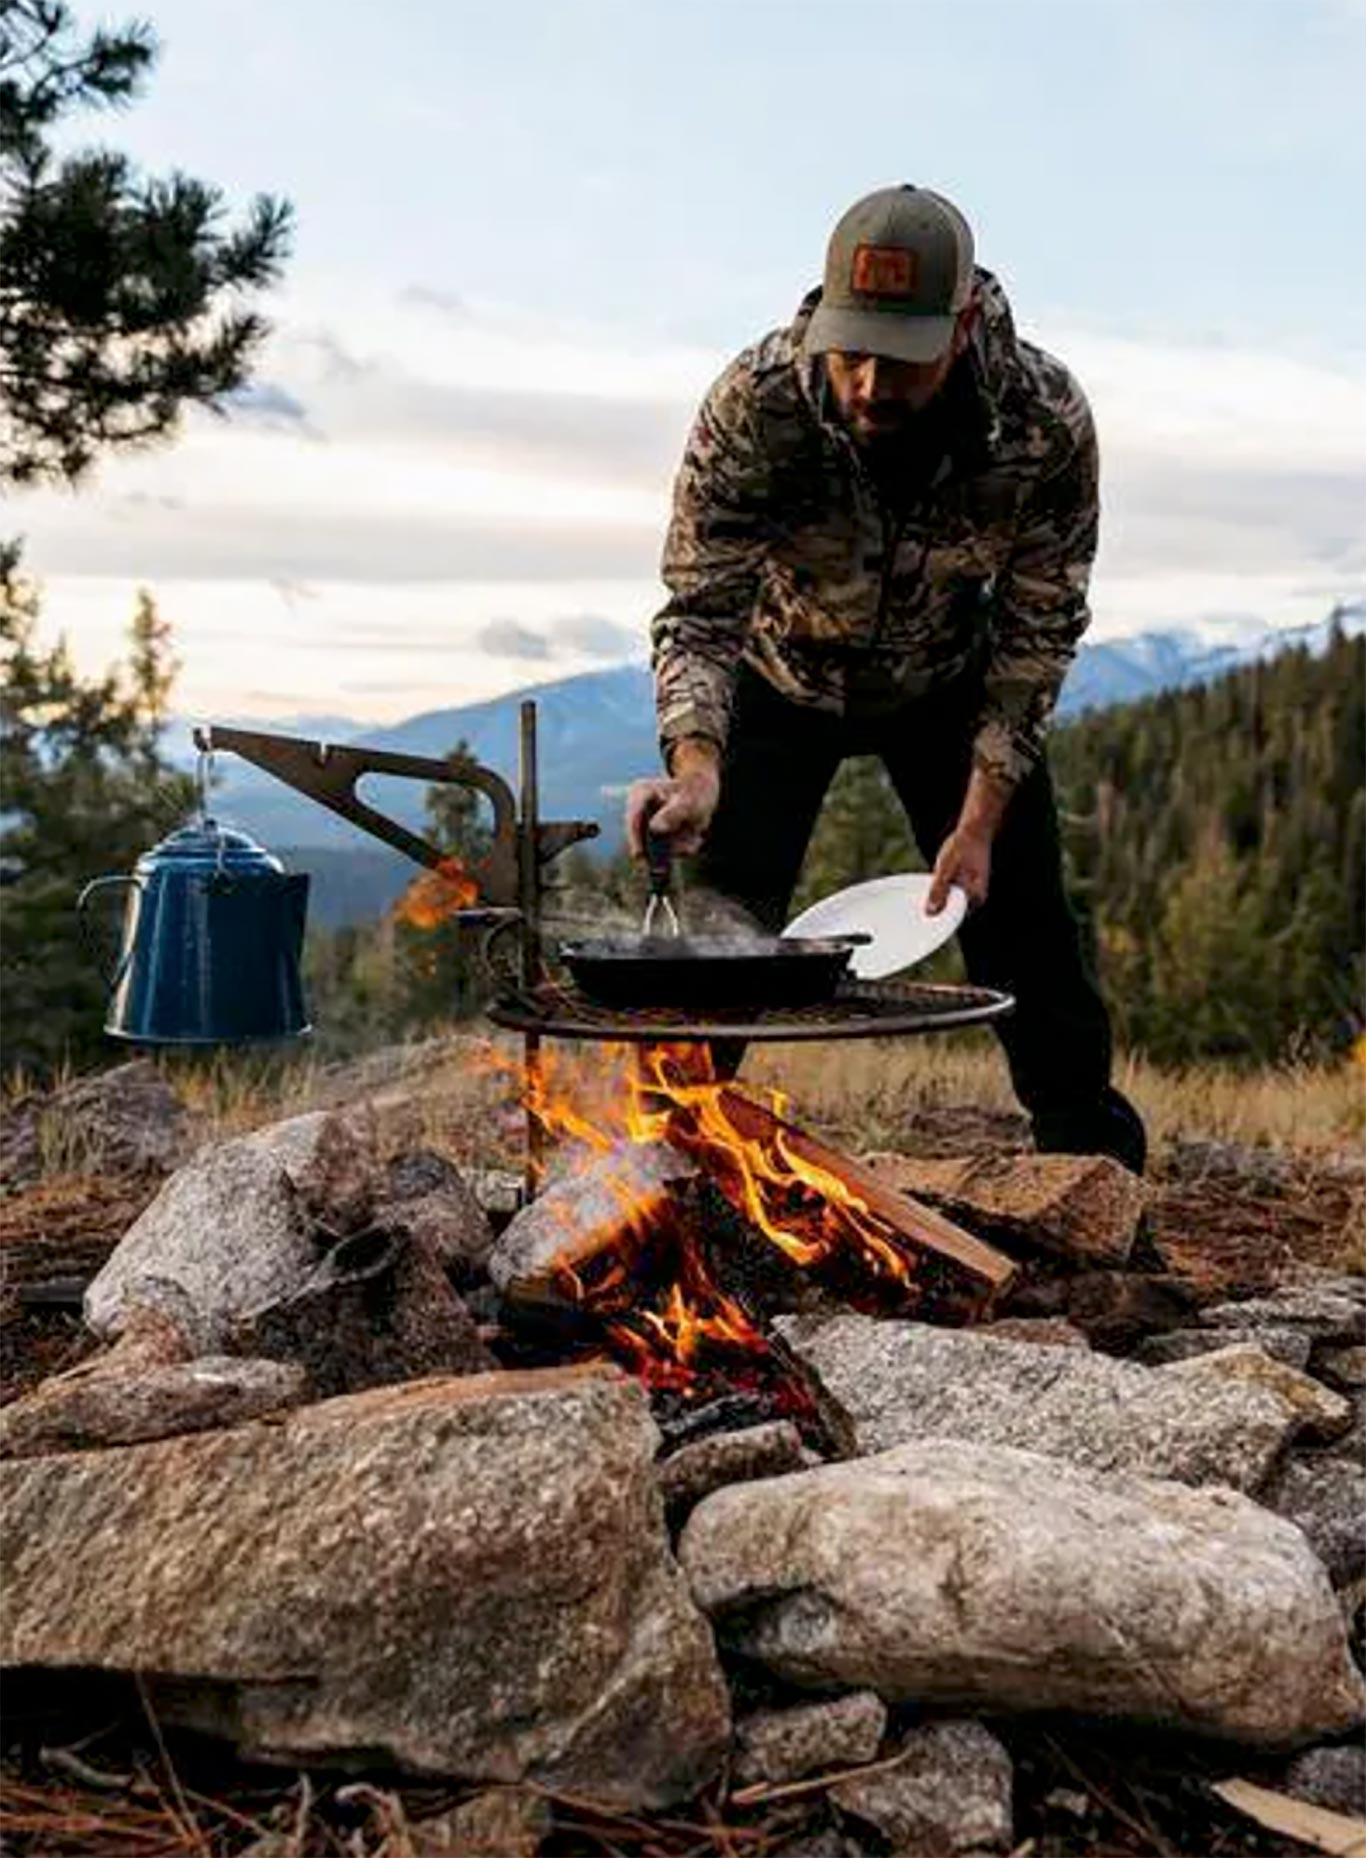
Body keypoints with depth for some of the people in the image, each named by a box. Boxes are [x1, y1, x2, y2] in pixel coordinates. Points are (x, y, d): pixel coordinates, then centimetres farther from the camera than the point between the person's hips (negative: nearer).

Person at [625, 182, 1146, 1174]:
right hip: (785, 676, 0)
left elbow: (1039, 630, -18)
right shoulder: (753, 403, -33)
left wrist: (981, 816, -22)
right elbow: (699, 610, -29)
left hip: (950, 683, 1)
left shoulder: (1048, 420, -30)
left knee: (1022, 915, 0)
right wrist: (695, 766, -47)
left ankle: (1097, 1160, 18)